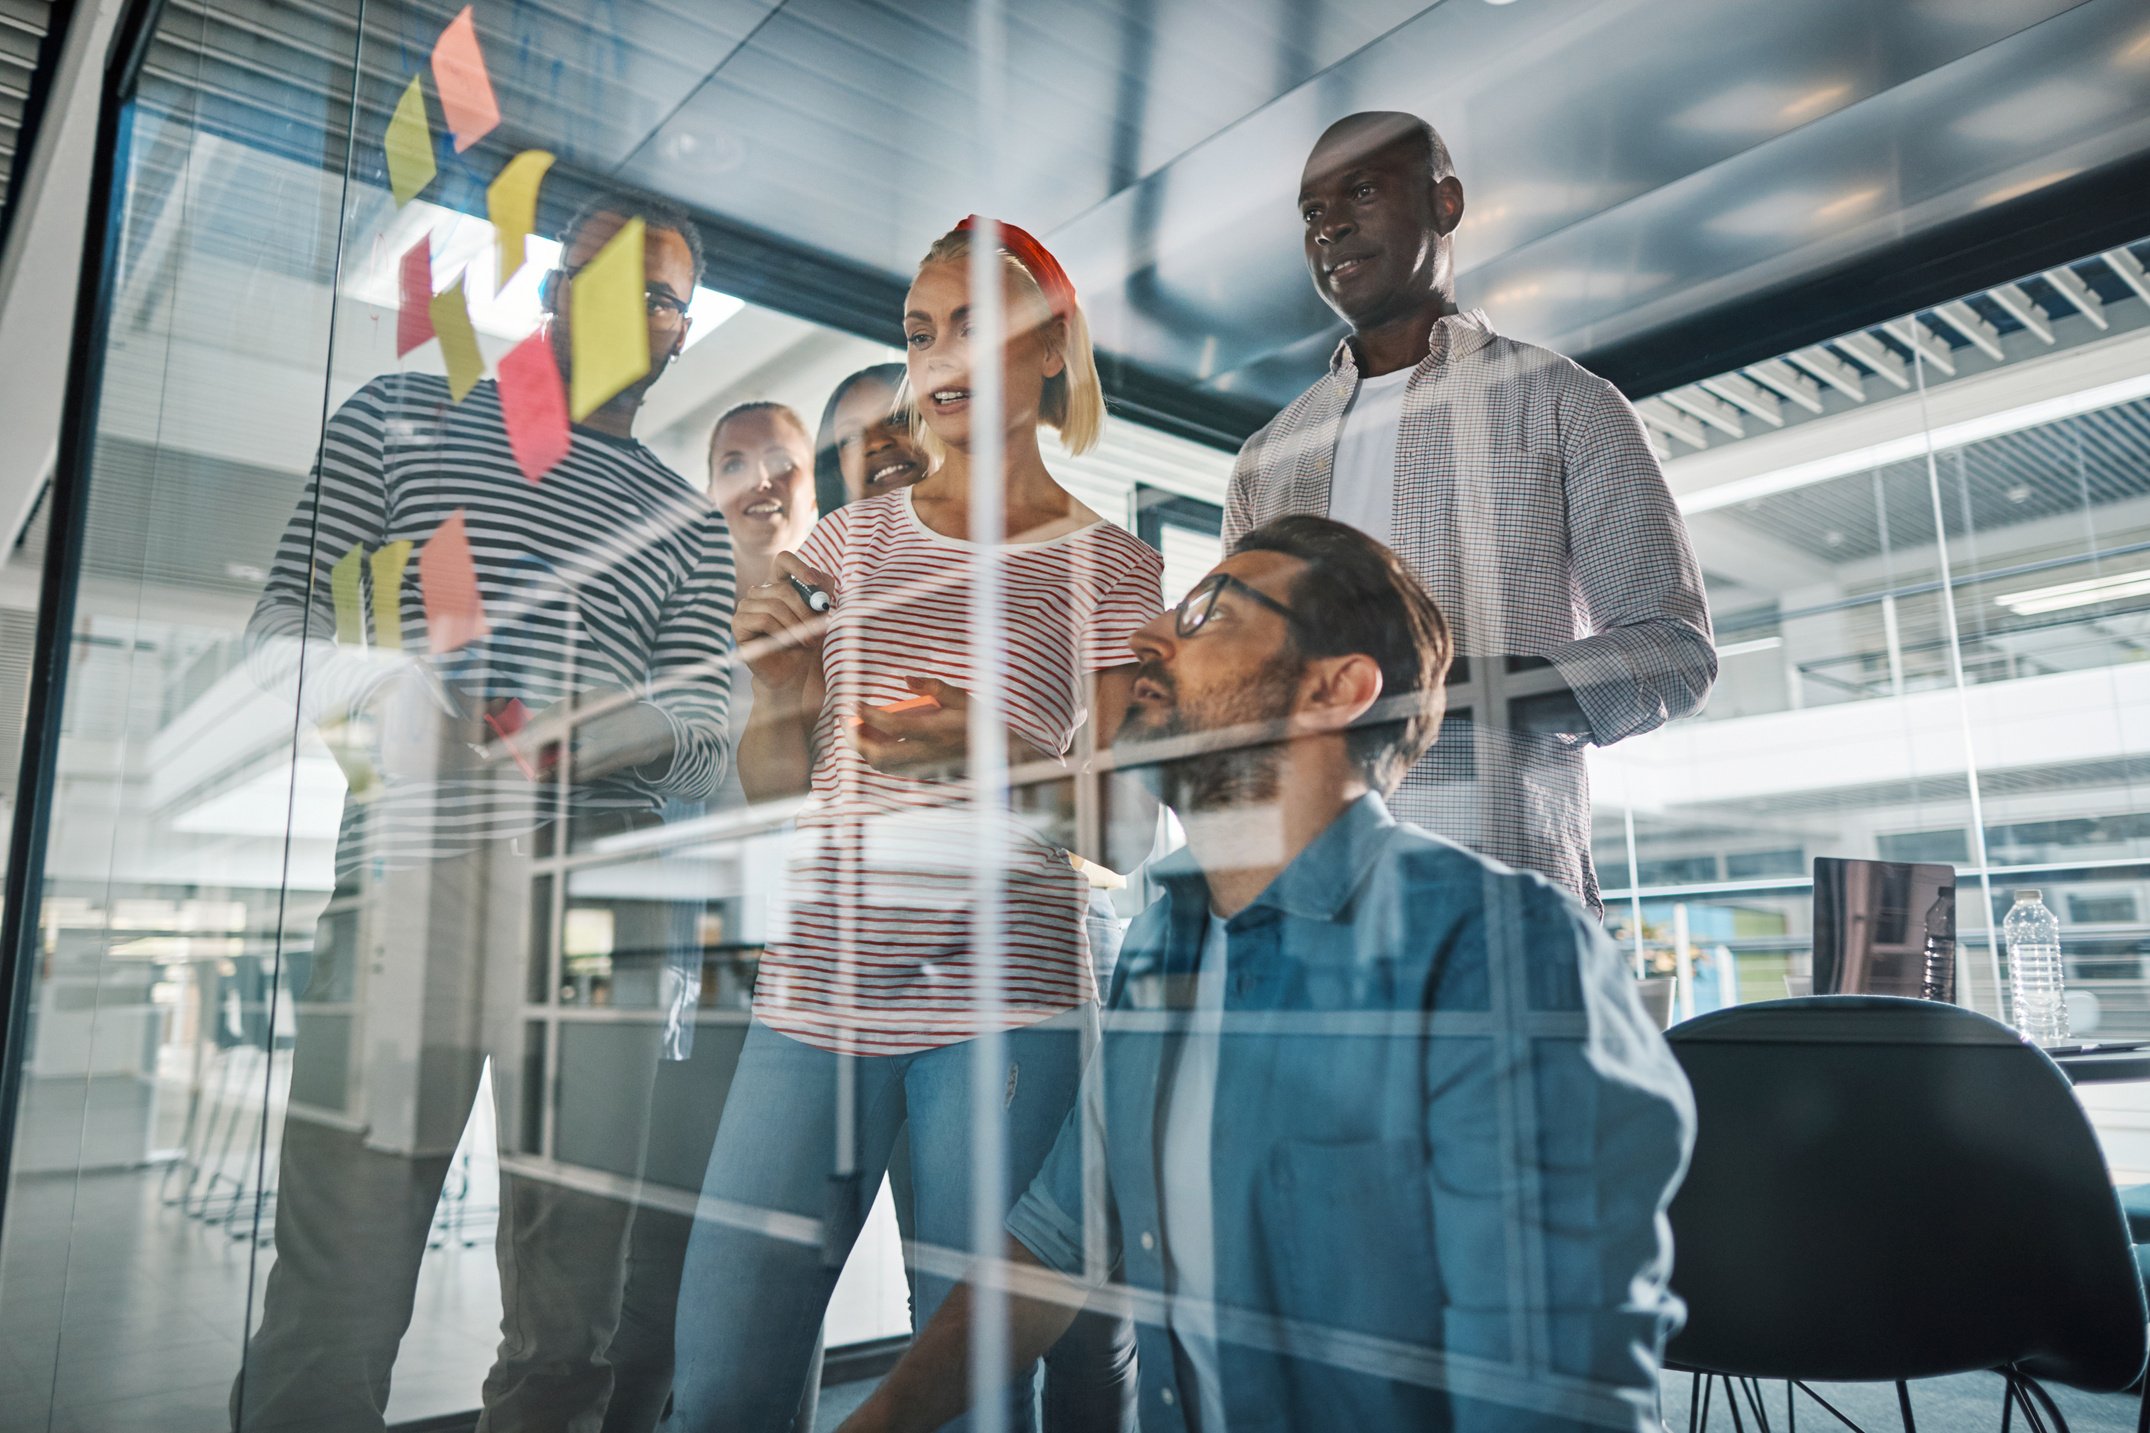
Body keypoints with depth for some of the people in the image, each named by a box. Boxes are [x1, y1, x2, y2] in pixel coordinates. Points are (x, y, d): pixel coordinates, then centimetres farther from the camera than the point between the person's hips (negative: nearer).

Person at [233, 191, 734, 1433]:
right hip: (410, 882, -1)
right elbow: (281, 629, 12)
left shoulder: (691, 525, 21)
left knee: (568, 1332, 4)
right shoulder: (408, 414, 19)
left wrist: (570, 738, -13)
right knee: (334, 1321, -6)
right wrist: (385, 683, -10)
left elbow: (705, 732, 9)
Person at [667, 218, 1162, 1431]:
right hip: (820, 983, 3)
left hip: (1004, 999, -3)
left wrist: (991, 753, -16)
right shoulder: (855, 536, 13)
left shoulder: (1110, 567, 4)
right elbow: (770, 782, 15)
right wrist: (779, 688, -6)